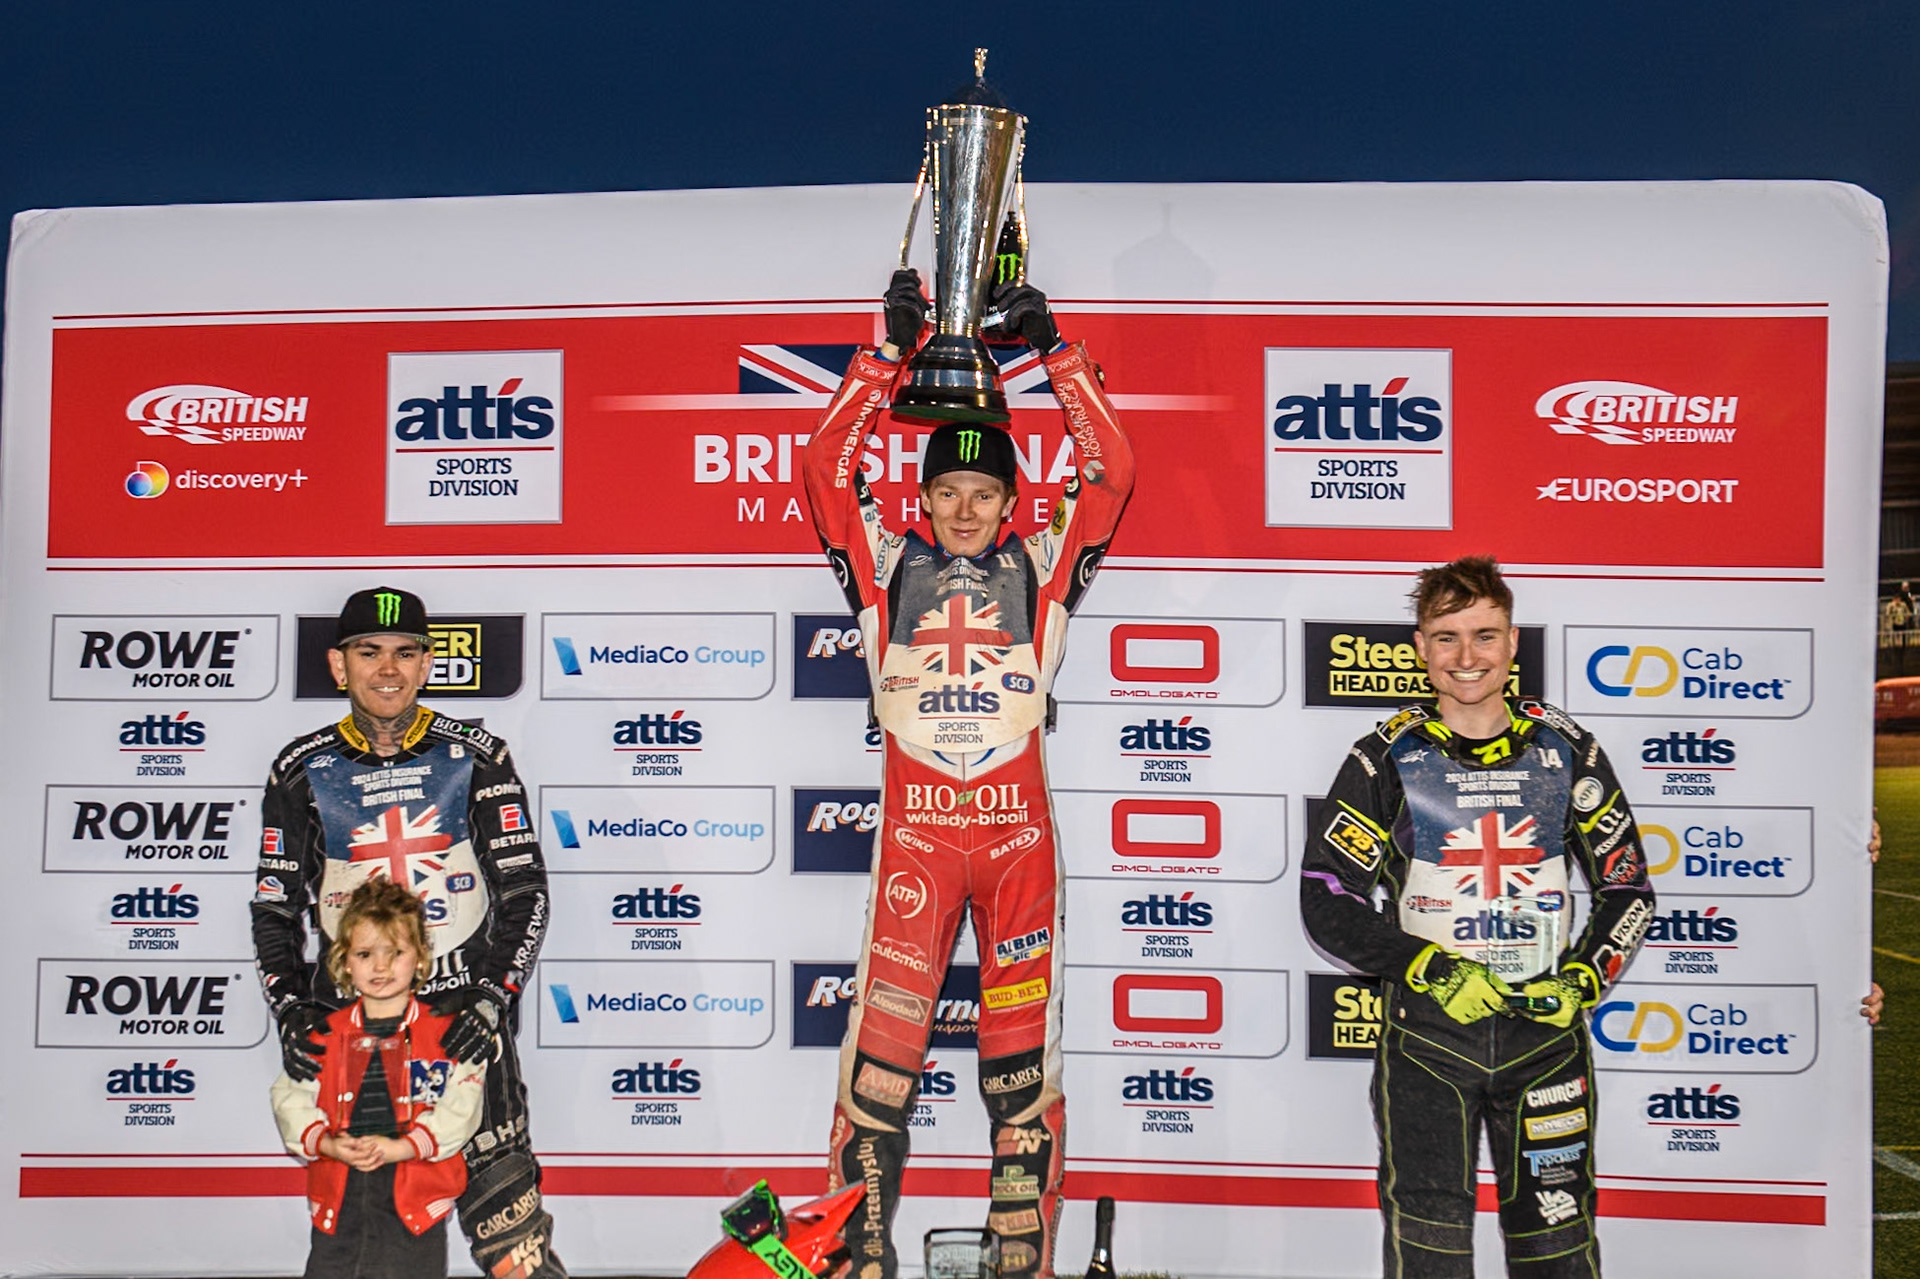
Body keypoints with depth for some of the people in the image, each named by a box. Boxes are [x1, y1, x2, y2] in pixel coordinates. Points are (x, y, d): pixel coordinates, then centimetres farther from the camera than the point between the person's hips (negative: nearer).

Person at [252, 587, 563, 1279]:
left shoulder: (475, 757, 1)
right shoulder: (302, 770, 6)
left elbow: (524, 889, 0)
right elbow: (275, 905, 10)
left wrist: (492, 998, -10)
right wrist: (290, 1010, -3)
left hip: (464, 1011, -2)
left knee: (504, 1213, -5)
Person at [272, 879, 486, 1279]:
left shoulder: (447, 1032, -2)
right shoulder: (325, 1035, 7)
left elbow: (460, 1108, -8)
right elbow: (291, 1099, 3)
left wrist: (399, 1148, -19)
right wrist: (329, 1145, -14)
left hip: (414, 1202, -2)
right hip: (337, 1201, 3)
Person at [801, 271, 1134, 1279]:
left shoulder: (1042, 568, 9)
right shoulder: (887, 566, 9)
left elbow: (1110, 471, 5)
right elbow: (827, 468, 3)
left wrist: (1054, 349, 3)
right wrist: (889, 352, 1)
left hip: (1017, 824, 1)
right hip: (916, 824, 0)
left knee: (1022, 1043, 7)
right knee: (885, 1036, -1)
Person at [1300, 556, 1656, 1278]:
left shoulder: (1565, 751, 3)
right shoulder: (1386, 760, -4)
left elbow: (1628, 889, 10)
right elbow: (1327, 905, -4)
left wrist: (1583, 979, -6)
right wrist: (1432, 972, -14)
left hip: (1546, 1032, 2)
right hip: (1426, 1035, -1)